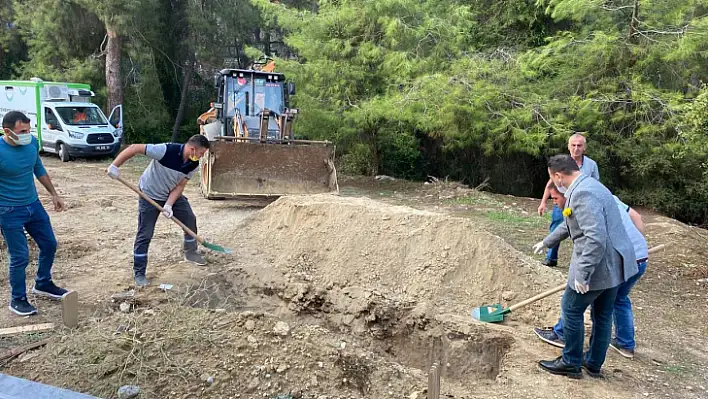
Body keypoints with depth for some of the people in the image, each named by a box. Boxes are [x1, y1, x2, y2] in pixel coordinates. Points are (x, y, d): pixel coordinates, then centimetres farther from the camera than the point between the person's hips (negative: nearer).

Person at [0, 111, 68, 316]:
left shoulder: (33, 142, -6)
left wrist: (54, 194, 16)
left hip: (34, 205, 6)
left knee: (49, 245, 17)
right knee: (20, 257, 1)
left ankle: (43, 284, 40)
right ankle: (18, 299, 22)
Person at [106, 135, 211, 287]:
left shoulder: (193, 164, -14)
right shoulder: (166, 150, -34)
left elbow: (180, 185, -11)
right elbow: (135, 148, -30)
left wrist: (169, 205, -23)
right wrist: (115, 165, -32)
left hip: (172, 194, 6)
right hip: (150, 195, -6)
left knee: (190, 219, 9)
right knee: (145, 235, -5)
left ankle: (190, 253, 32)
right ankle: (139, 273, 7)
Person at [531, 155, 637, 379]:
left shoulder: (582, 194, -23)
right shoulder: (588, 186, 12)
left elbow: (596, 238, -30)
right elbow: (570, 225, 27)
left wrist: (582, 273, -26)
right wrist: (547, 242, 37)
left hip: (599, 265, -10)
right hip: (614, 263, 10)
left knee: (572, 310, 7)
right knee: (602, 315, 19)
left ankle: (571, 363, 20)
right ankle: (594, 364, 33)